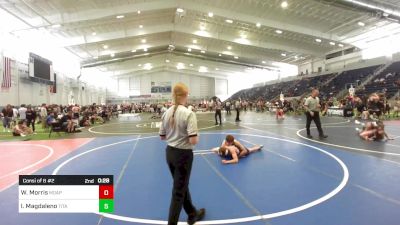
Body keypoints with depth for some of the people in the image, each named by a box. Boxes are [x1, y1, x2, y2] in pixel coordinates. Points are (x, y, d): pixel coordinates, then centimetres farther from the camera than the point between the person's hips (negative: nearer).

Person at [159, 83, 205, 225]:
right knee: (178, 191, 7)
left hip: (170, 153, 7)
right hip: (183, 154, -7)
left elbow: (162, 136, 6)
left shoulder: (167, 113, -1)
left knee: (182, 186, 23)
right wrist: (196, 138, -4)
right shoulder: (189, 114, -20)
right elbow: (193, 140, -24)